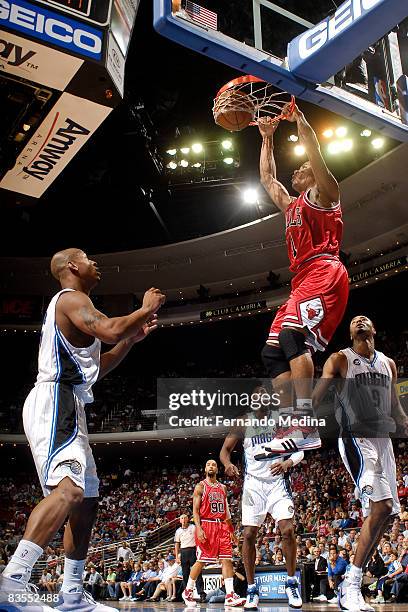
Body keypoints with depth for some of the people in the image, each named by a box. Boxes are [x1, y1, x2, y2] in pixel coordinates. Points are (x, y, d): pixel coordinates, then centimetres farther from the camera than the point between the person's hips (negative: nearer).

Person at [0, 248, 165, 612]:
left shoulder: (70, 304, 27)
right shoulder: (71, 298, -4)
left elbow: (93, 371, 30)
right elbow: (110, 330, -23)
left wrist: (133, 338, 25)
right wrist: (146, 309, -5)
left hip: (65, 409, 11)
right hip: (54, 402, -11)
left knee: (87, 499, 12)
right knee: (69, 488, -27)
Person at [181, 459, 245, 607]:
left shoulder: (223, 488, 16)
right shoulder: (200, 486, 0)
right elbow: (195, 510, -5)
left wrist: (231, 531, 15)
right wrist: (199, 528, -18)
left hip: (222, 526, 5)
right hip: (206, 525, -5)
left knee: (227, 559, -4)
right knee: (201, 561, -1)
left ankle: (230, 596, -5)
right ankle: (187, 592, 16)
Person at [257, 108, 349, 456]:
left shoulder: (324, 193, 12)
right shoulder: (291, 205, 33)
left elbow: (314, 152, -2)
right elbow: (267, 178, 42)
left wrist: (297, 115, 5)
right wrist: (268, 138, 42)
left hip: (324, 273, -9)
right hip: (303, 281, 9)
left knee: (293, 335, -31)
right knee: (272, 352, -1)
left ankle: (307, 427, -36)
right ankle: (294, 427, -7)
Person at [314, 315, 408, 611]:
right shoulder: (340, 359, 0)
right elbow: (315, 395, -8)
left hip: (383, 439, 7)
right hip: (356, 438, -7)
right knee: (382, 505, -20)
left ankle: (353, 582, 16)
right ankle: (351, 586, -12)